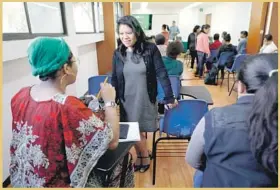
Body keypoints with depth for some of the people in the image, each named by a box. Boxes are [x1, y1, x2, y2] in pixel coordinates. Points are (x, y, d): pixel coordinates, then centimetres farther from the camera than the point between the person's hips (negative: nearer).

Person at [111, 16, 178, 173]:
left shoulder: (150, 49, -10)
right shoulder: (118, 53, -2)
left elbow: (162, 74, -10)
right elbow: (115, 79, 5)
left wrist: (169, 98, -10)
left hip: (145, 100, -2)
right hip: (126, 101, 3)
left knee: (140, 130, 10)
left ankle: (143, 155, 36)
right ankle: (143, 155, 37)